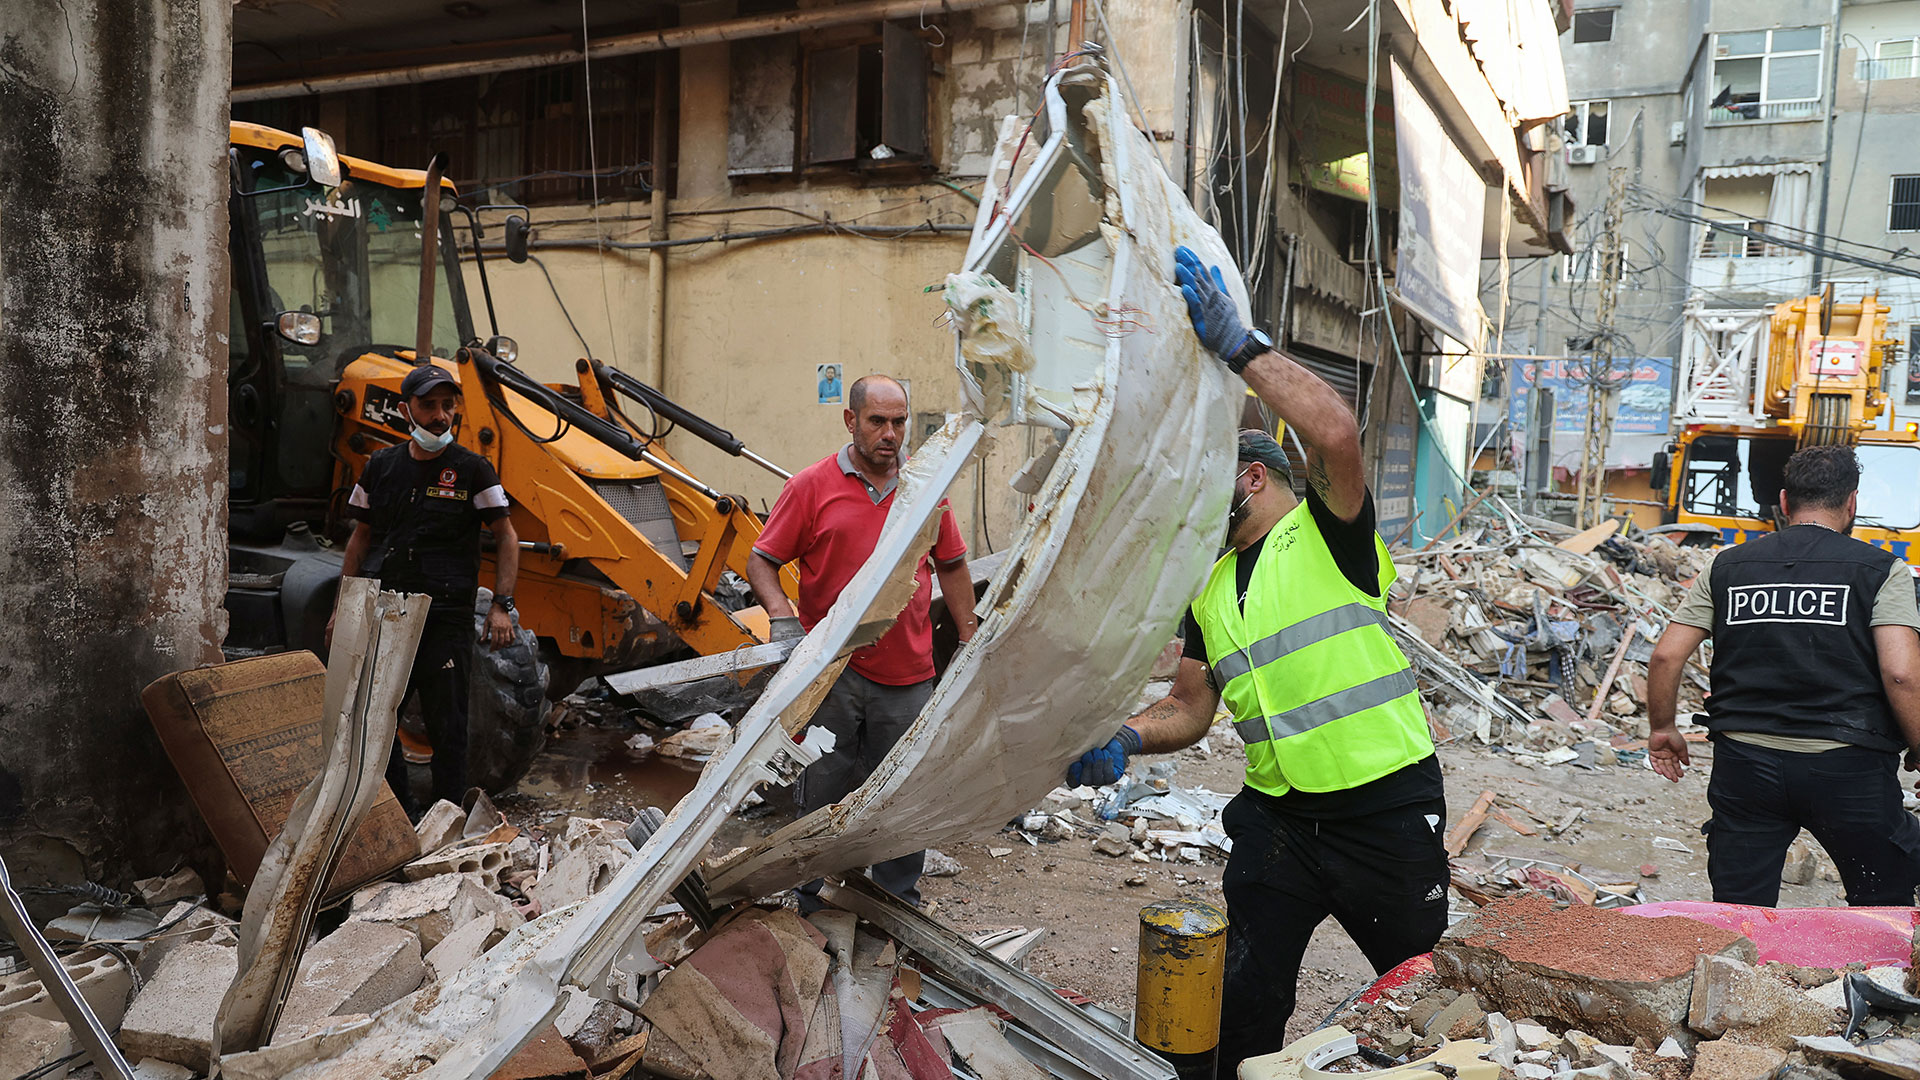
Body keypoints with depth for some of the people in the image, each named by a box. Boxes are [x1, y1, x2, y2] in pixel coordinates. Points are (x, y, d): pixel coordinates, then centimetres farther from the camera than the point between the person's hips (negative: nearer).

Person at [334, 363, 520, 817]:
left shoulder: (472, 469, -2)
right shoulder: (382, 466, 9)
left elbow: (506, 537, 0)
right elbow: (361, 536, 16)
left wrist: (502, 605, -10)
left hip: (446, 616, -4)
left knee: (446, 724, 0)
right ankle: (402, 813, 25)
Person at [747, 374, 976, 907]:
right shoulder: (811, 486, -2)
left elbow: (952, 566, 16)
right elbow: (761, 562, 0)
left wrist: (970, 643, 12)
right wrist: (782, 616, -17)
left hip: (908, 675, 3)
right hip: (832, 672, -2)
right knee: (824, 792, 6)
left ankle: (900, 902, 27)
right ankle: (817, 906, 23)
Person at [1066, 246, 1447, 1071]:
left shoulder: (1327, 533, -8)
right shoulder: (1211, 591, 11)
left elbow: (1336, 434, -28)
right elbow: (1190, 708, 12)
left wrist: (1239, 345, -30)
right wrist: (1126, 740, -8)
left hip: (1386, 809, -5)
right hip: (1276, 815, 6)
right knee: (1244, 1010, 11)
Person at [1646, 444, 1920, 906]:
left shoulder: (1727, 566, 7)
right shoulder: (1881, 570, -1)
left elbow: (1666, 656, 2)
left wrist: (1662, 729, 15)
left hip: (1743, 760, 2)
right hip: (1846, 765, -2)